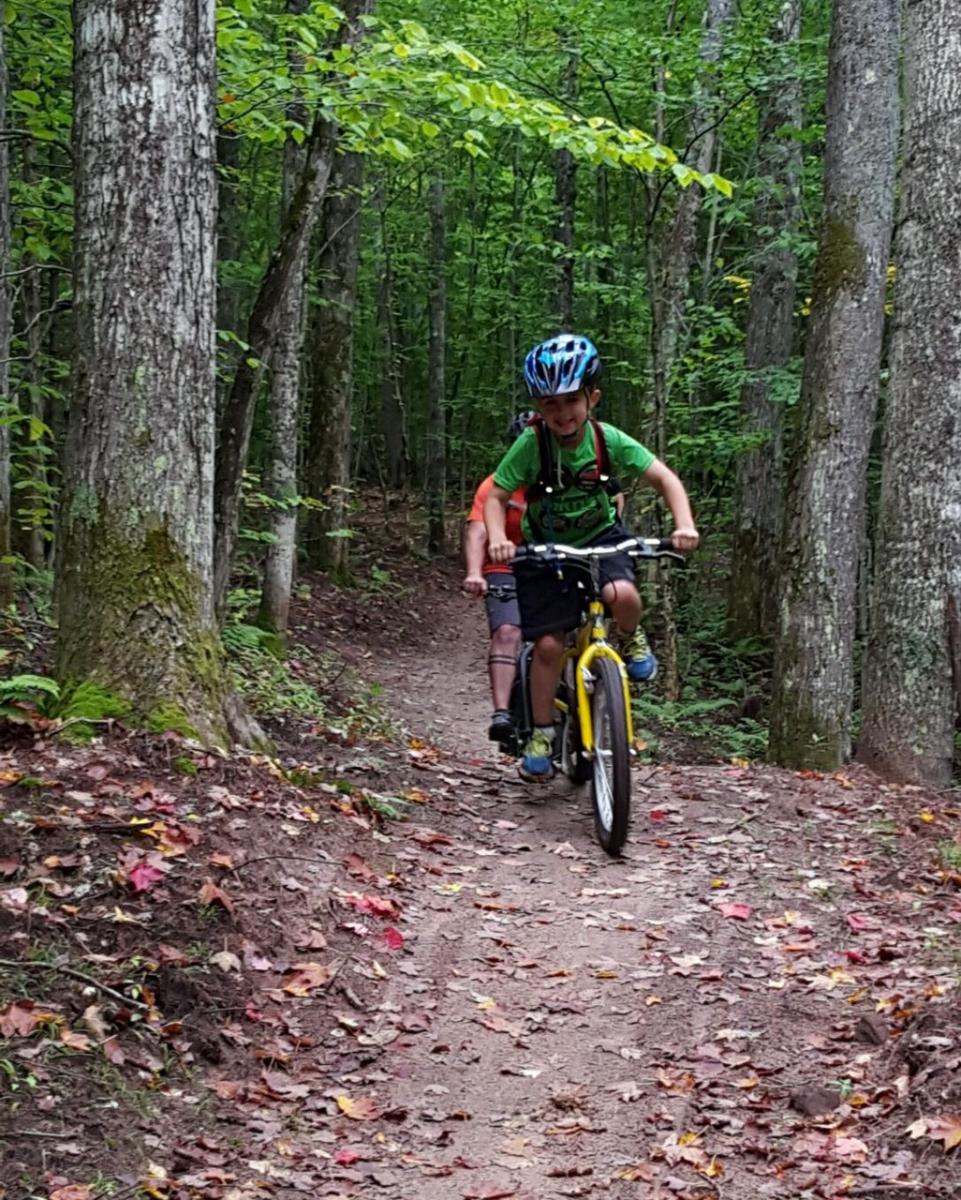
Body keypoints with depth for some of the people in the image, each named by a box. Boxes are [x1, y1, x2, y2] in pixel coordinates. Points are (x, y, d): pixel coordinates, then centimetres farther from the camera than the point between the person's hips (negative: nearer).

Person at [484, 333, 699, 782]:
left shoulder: (608, 439, -19)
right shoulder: (531, 445, -22)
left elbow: (665, 478, -14)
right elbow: (496, 497, -16)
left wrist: (684, 524, -29)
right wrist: (498, 538, -35)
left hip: (600, 536, 0)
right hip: (545, 547, 0)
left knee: (621, 594, -32)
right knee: (548, 645, -7)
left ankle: (632, 639, 3)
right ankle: (541, 734, 12)